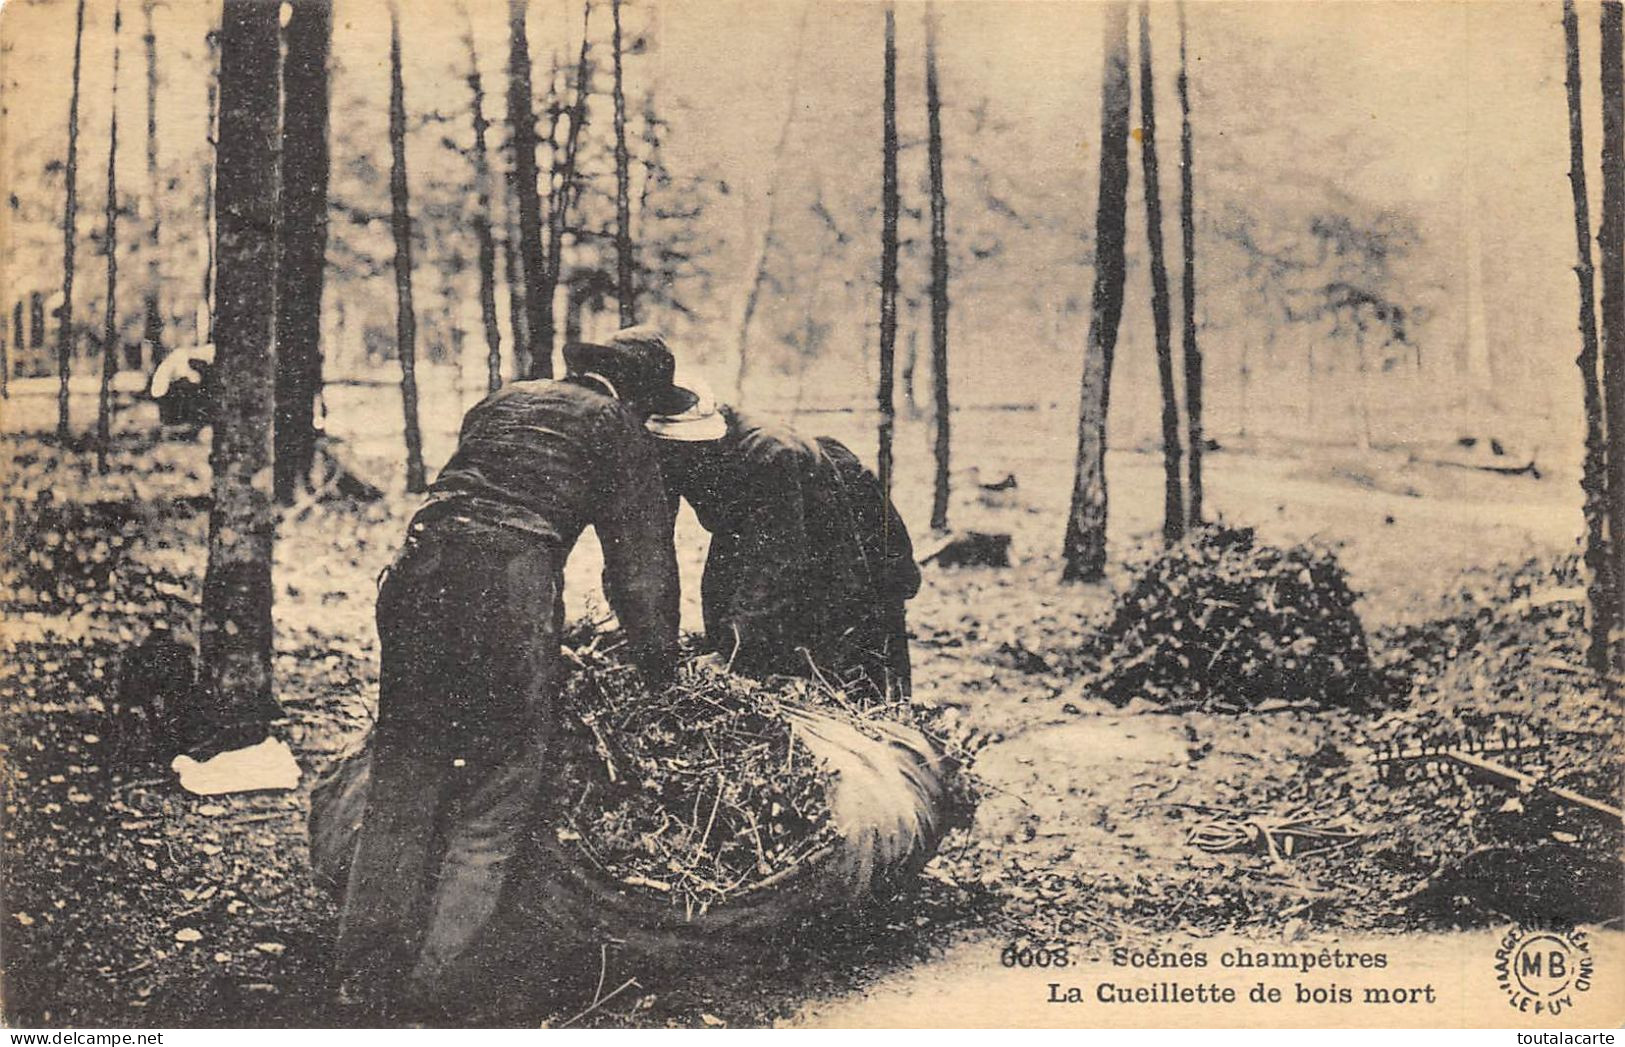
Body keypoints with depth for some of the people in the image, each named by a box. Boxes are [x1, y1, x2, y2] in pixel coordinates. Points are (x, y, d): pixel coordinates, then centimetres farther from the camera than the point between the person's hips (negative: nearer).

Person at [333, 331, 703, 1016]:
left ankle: (366, 971, 15)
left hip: (416, 573, 6)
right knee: (495, 799, 4)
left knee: (401, 779, 11)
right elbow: (641, 556, 13)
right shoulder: (616, 424, 14)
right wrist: (660, 663, 21)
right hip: (510, 592, -5)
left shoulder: (503, 401, 29)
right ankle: (439, 976, 2)